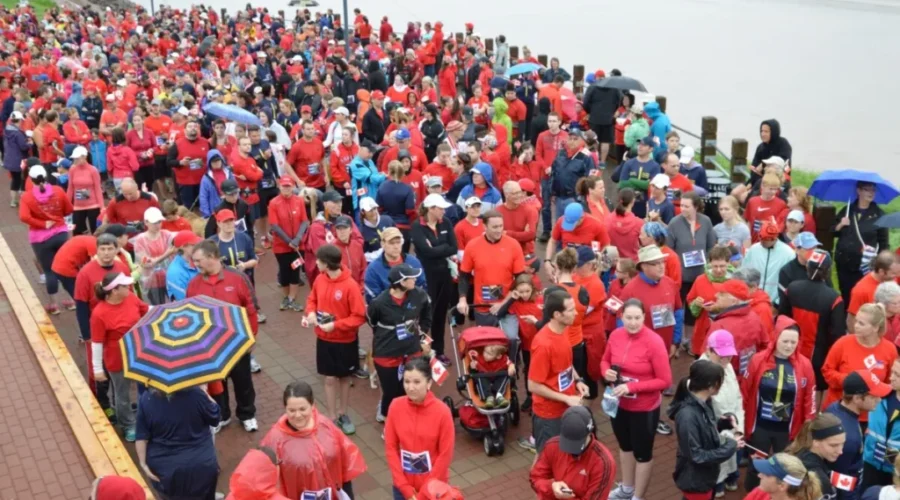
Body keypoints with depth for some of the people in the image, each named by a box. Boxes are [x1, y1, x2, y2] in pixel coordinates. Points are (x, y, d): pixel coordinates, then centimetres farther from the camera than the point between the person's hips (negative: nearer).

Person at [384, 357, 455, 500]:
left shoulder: (442, 411, -19)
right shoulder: (396, 407, -11)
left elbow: (445, 455, -14)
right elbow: (390, 448, -5)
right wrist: (405, 488, -10)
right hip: (403, 485, 2)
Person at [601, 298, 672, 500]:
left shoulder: (654, 342, -24)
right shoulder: (615, 335, -9)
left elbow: (665, 381, -21)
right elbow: (605, 360, 9)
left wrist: (632, 387, -27)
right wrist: (606, 372, -14)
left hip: (645, 408, -6)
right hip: (619, 404, 6)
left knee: (642, 453, 13)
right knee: (625, 446, 26)